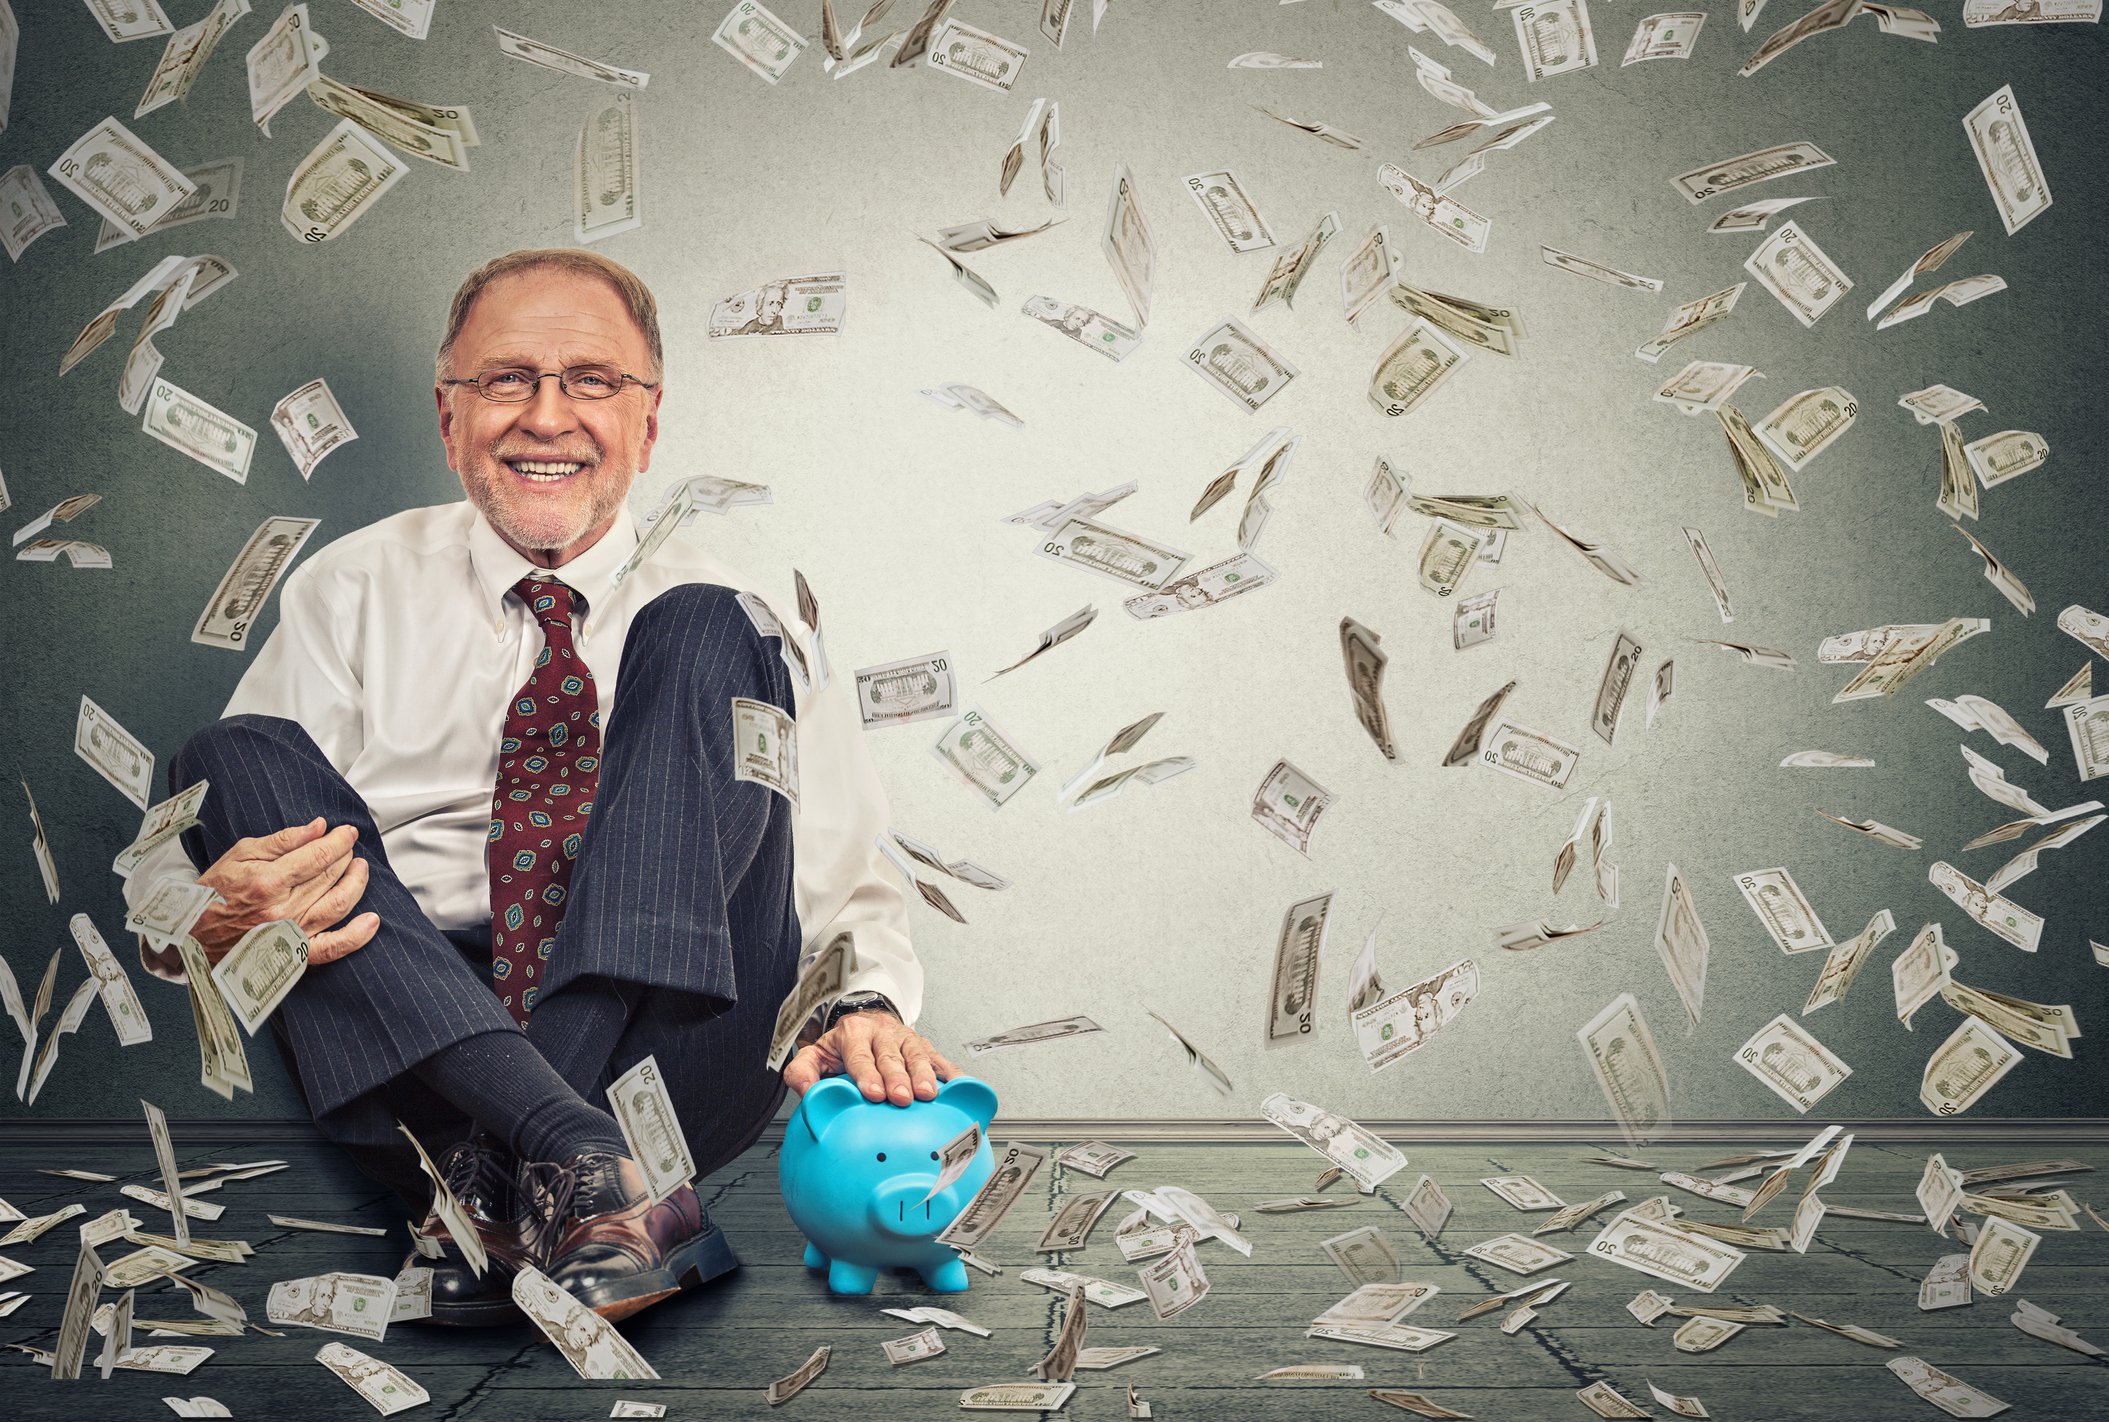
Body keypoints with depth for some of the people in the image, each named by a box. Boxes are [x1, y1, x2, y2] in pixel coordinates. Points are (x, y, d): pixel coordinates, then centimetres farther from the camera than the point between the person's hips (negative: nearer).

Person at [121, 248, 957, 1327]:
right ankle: (572, 1158, -35)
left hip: (663, 1055, -1)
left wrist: (862, 1008, -14)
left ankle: (510, 1184, -28)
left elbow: (846, 885, 9)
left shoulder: (726, 615, 14)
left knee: (700, 636, -15)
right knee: (238, 752, -17)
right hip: (411, 1055, 1)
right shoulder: (354, 590, 15)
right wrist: (209, 918, -17)